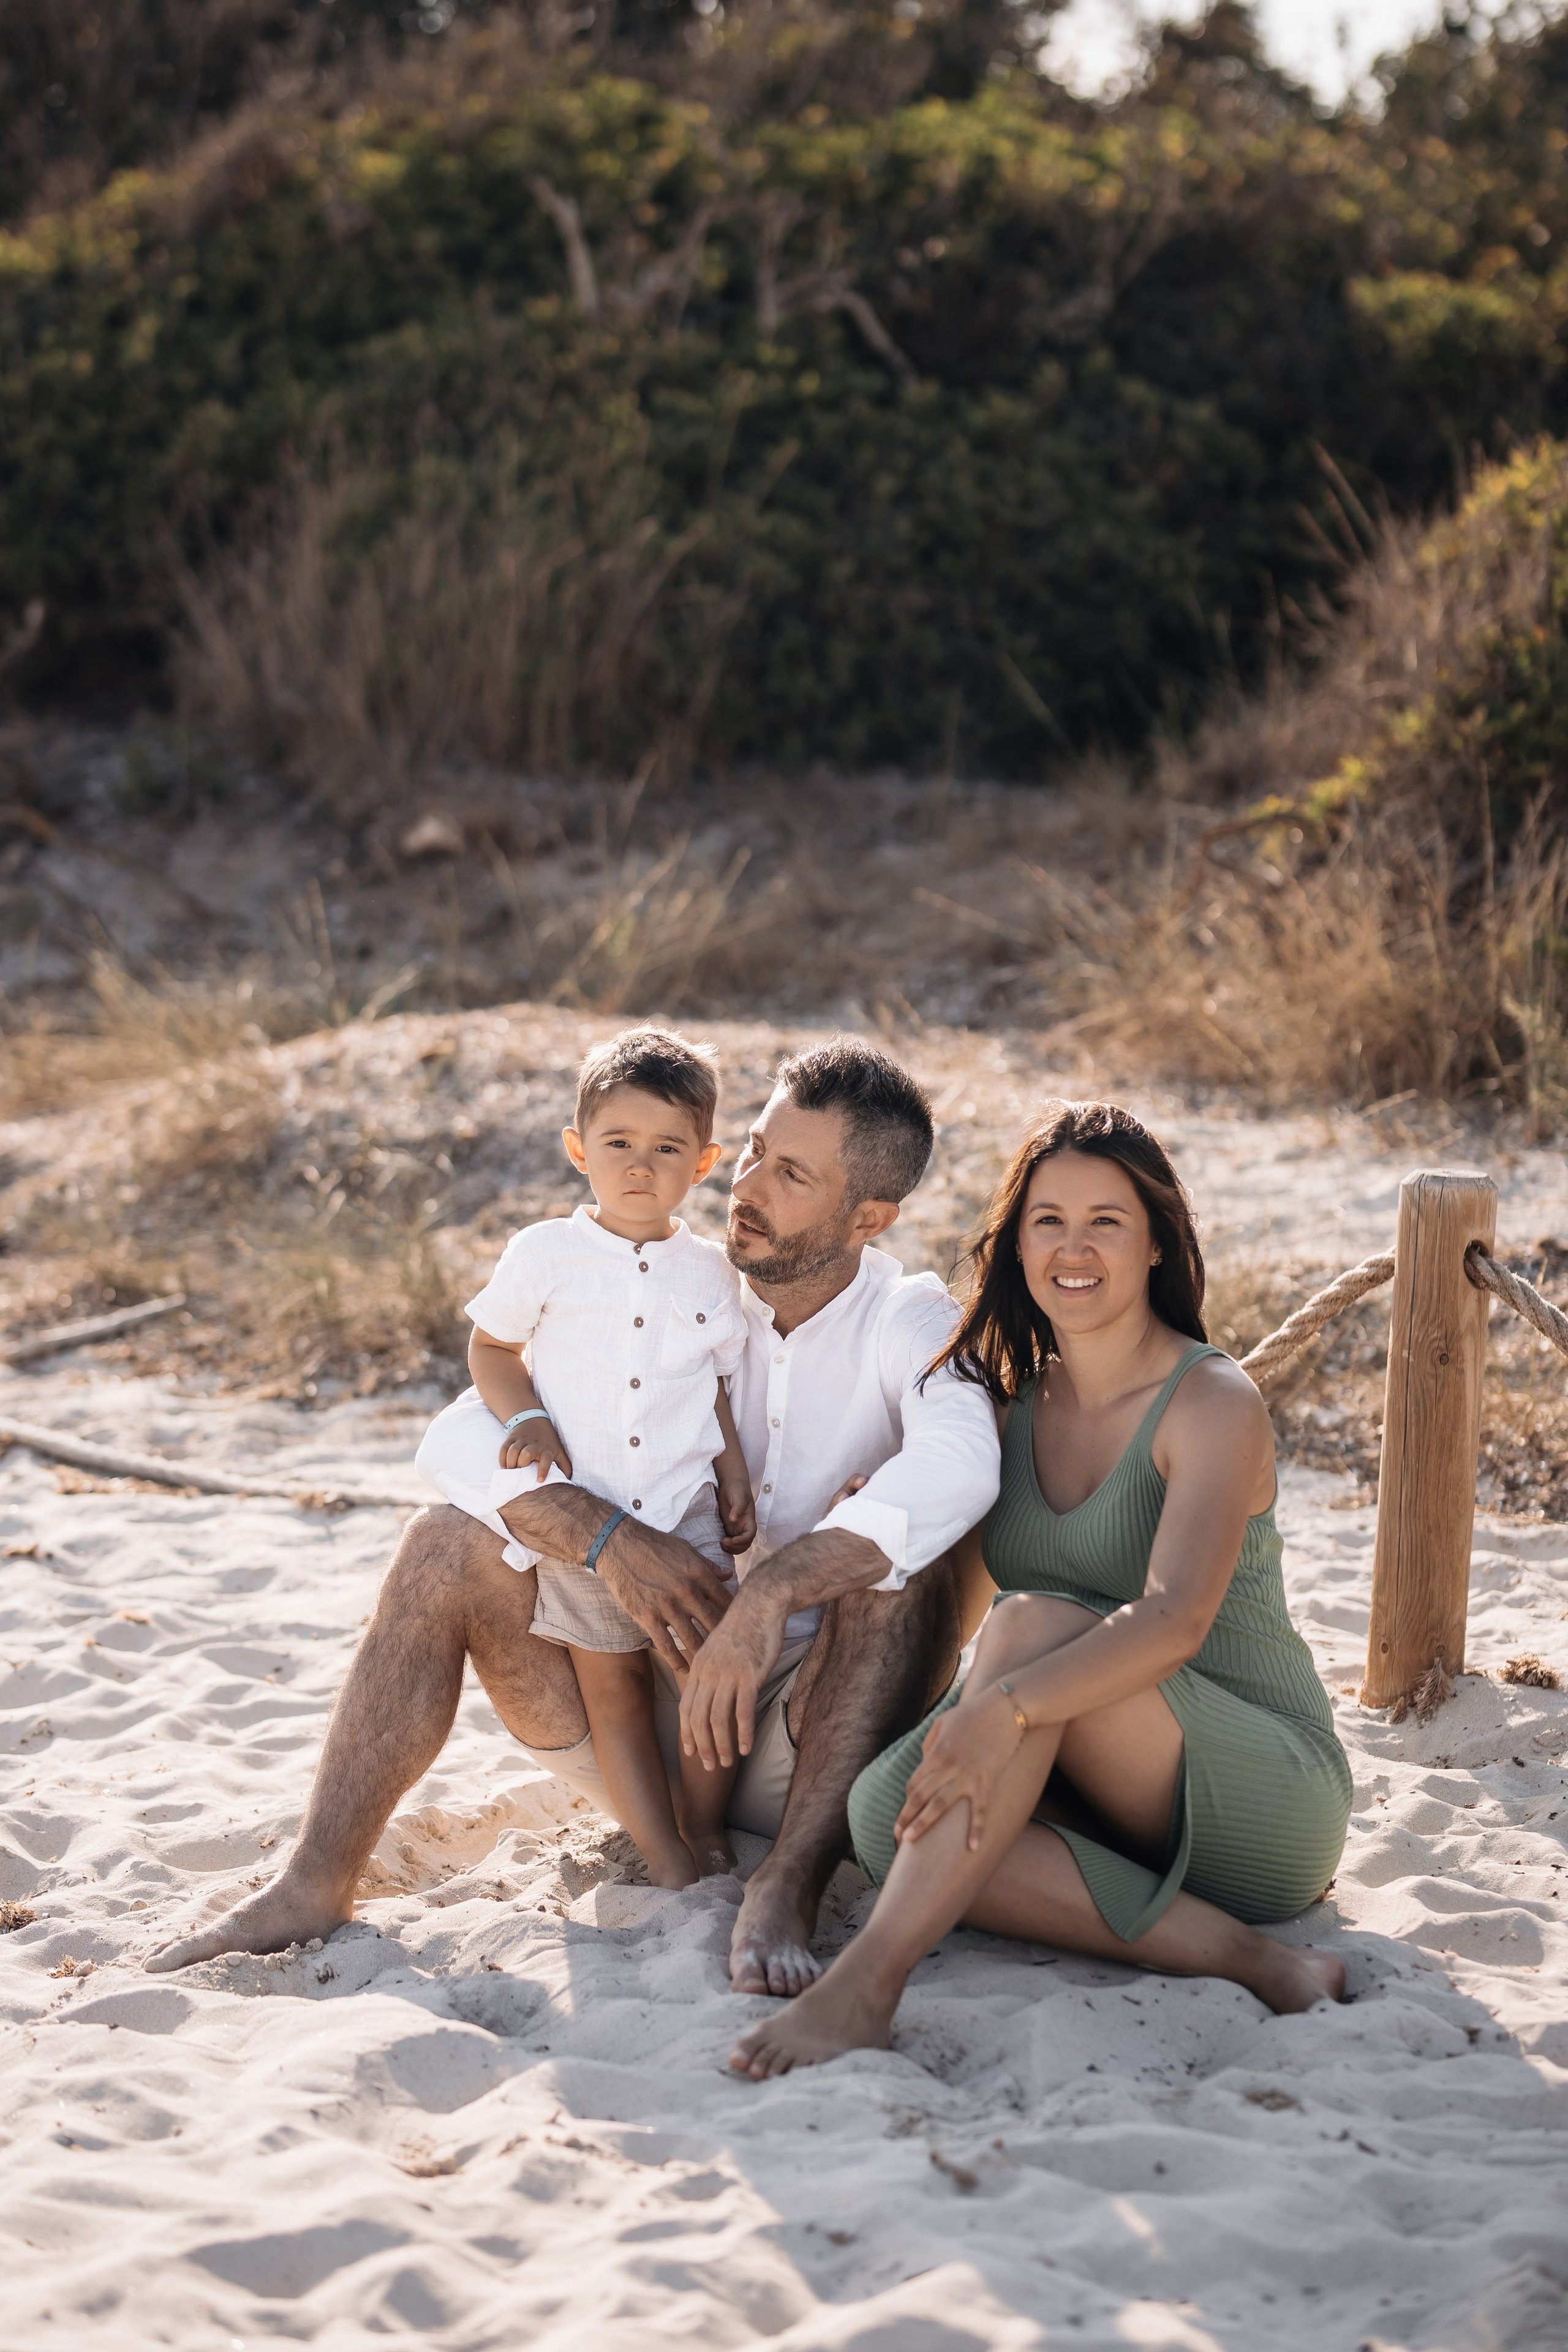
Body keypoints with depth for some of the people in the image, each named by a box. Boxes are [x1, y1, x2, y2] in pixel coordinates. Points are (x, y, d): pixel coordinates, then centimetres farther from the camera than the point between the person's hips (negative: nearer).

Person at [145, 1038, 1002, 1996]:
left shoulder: (910, 1323, -10)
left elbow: (957, 1465, -35)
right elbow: (472, 1439, -10)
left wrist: (772, 1593, -46)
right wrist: (606, 1536, -28)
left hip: (808, 1738, -3)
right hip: (648, 1719, 3)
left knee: (906, 1549, -29)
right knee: (448, 1545, -14)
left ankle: (790, 1884, -34)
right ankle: (317, 1886, -14)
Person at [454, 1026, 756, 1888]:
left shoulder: (710, 1274, 7)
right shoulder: (545, 1253, -1)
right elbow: (491, 1347, 7)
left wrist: (735, 1477, 5)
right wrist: (525, 1419, -9)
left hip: (686, 1513, 1)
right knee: (611, 1688, 3)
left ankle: (707, 1834, 15)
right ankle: (670, 1865, 10)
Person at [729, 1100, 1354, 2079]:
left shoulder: (1213, 1405, -13)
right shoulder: (1013, 1400, 8)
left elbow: (1174, 1621, -29)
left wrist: (1007, 1706, -43)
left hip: (1272, 1799, -6)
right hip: (1110, 1803, 6)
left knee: (1035, 1625, -31)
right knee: (885, 1805, -24)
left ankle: (872, 1978, -39)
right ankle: (1236, 1959, -28)